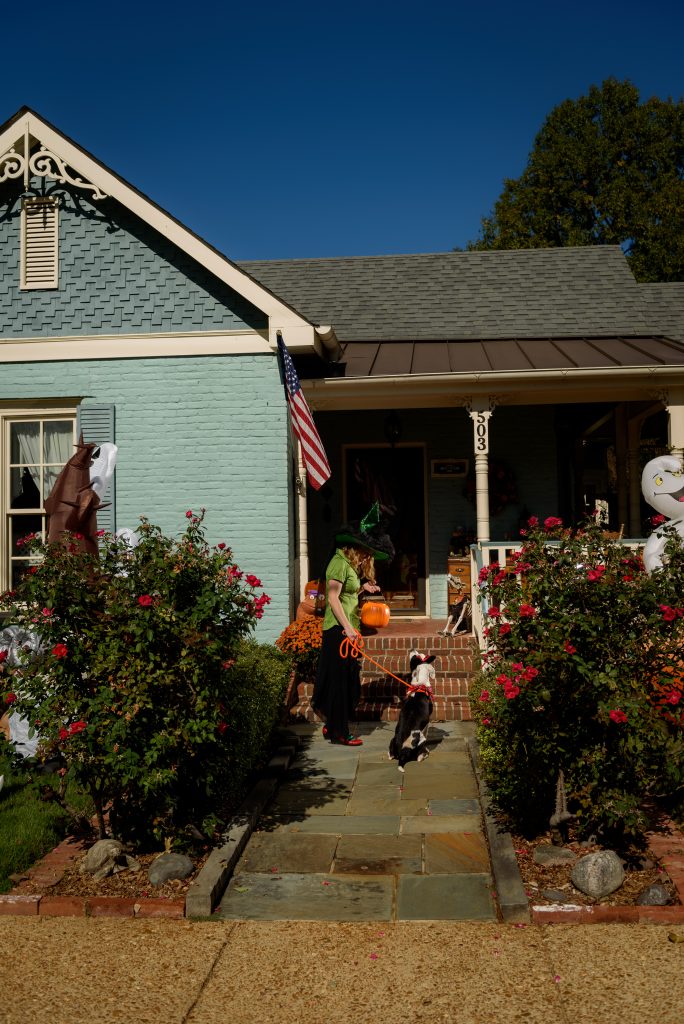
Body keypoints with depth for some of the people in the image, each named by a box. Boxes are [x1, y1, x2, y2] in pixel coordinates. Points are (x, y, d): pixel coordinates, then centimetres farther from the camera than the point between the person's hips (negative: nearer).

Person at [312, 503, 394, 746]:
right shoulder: (340, 563, -13)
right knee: (340, 678, -4)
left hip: (346, 628, 10)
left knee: (348, 680, 13)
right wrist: (347, 627, -23)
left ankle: (332, 725, 23)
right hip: (338, 628, -10)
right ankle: (339, 732, 4)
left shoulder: (350, 564, 17)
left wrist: (362, 588, 8)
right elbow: (333, 598, -19)